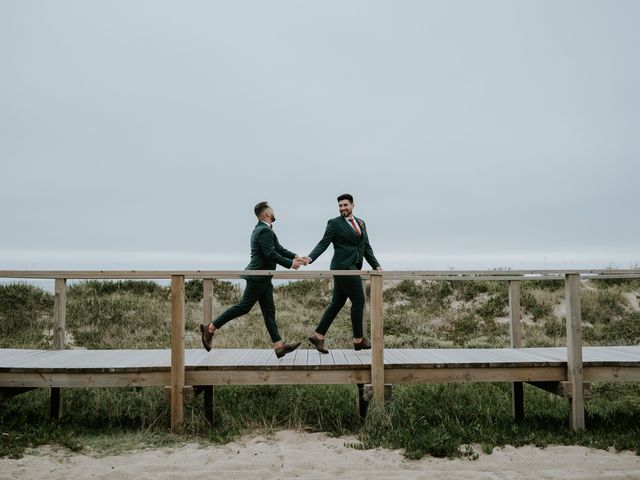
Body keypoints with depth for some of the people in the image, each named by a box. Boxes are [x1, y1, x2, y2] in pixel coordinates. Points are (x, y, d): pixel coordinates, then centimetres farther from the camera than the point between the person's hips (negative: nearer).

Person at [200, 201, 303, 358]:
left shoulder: (263, 229, 16)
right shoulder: (264, 231, -16)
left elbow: (278, 248, 20)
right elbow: (271, 254, -24)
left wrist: (295, 257, 11)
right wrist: (290, 264, -17)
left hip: (263, 278, 11)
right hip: (258, 276, -11)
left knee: (269, 311, 7)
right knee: (244, 306, -5)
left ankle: (279, 346, 8)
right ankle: (210, 328, 2)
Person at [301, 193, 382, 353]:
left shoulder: (360, 223, 17)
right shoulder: (334, 223, -2)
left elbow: (366, 247, 17)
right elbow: (323, 244, -8)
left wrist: (376, 265, 9)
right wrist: (310, 258, -23)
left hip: (352, 268, 7)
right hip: (344, 267, -7)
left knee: (337, 303, 8)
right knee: (358, 301, -4)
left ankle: (318, 336, 15)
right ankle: (358, 340, 9)